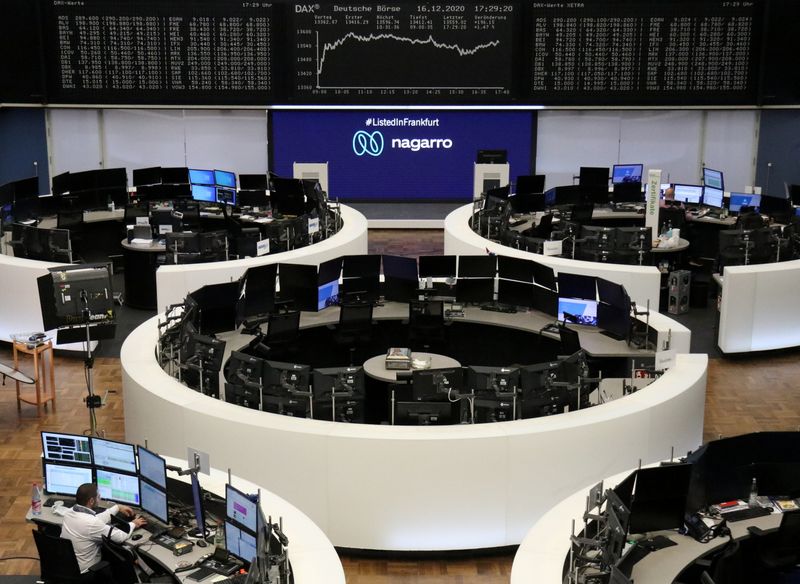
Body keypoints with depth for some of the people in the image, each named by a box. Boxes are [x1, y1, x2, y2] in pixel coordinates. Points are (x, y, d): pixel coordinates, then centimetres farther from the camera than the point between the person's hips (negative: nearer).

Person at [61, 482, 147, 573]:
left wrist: (117, 508, 18)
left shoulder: (70, 512, -5)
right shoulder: (90, 523, -30)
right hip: (84, 572, -7)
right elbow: (120, 537, -17)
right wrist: (133, 524, 1)